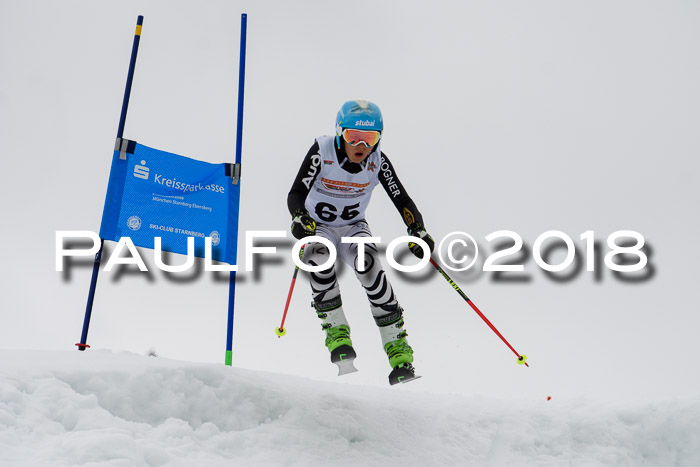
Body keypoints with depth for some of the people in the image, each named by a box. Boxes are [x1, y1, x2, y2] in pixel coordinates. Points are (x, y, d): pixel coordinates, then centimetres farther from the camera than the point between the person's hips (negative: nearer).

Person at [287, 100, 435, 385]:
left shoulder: (377, 161, -14)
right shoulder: (322, 151, -20)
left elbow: (402, 200, -14)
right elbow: (296, 194, -25)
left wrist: (418, 232, -32)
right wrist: (299, 218, -46)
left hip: (354, 227, 1)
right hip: (317, 228, -1)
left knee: (368, 265, -30)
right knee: (319, 260, -35)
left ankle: (396, 345, -24)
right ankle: (337, 332, -21)